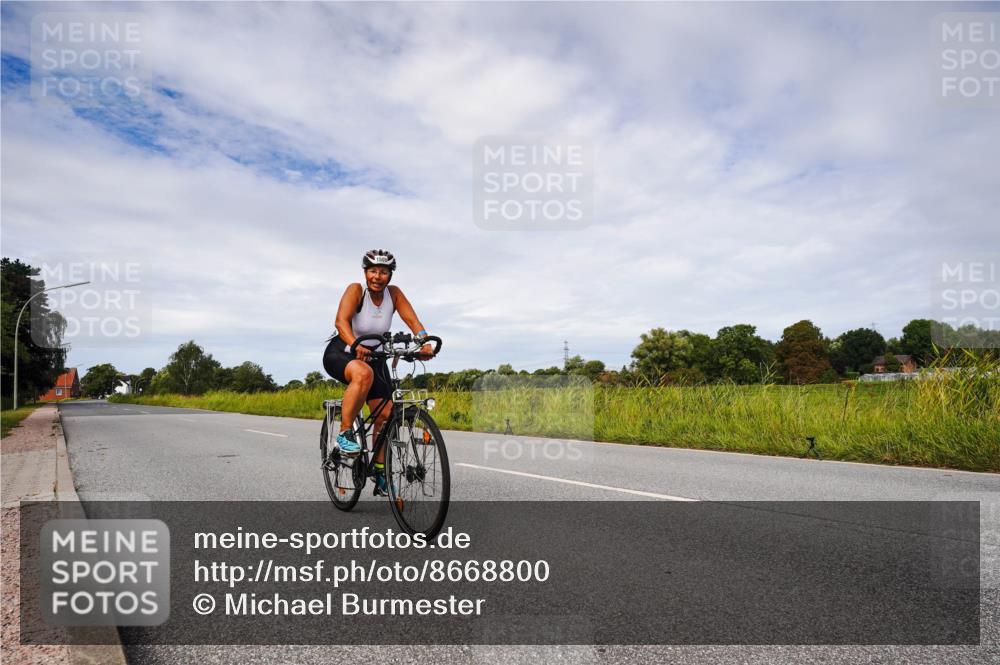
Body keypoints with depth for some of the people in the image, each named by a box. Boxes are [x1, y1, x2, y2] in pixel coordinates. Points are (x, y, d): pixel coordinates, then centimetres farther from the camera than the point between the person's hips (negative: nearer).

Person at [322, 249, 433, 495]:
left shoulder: (394, 293, -8)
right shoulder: (356, 290, -20)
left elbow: (413, 321, -17)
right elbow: (341, 321, -34)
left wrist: (425, 343, -37)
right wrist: (356, 345, -53)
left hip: (373, 356, 5)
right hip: (341, 353, -5)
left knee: (385, 414, -5)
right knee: (364, 374, -40)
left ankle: (380, 473, 10)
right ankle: (344, 435, -25)